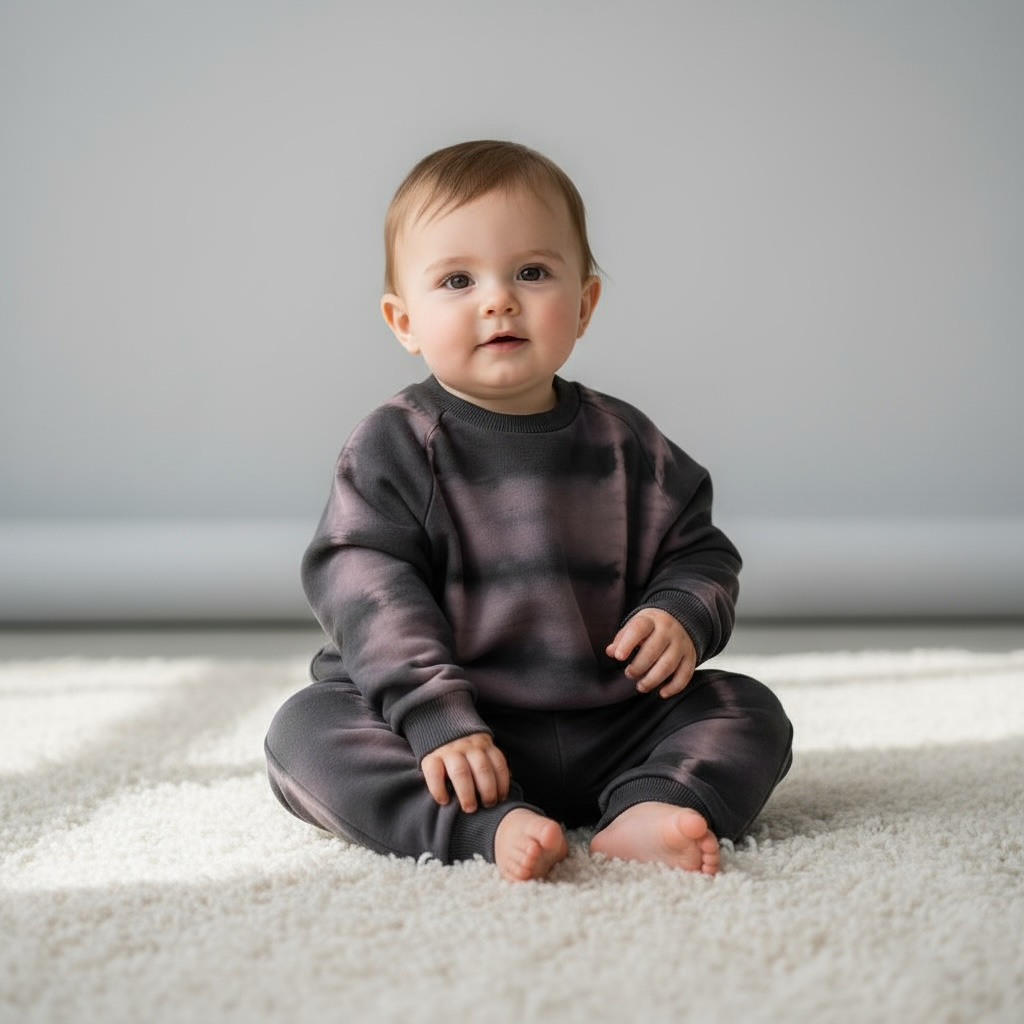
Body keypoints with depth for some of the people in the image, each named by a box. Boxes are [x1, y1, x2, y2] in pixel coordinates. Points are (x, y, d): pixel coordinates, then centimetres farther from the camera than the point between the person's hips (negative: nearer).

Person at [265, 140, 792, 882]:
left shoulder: (625, 442, 5)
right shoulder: (393, 446, -5)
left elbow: (697, 551, 13)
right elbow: (370, 594, -14)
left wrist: (681, 617, -12)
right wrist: (438, 722, -26)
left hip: (604, 731, 3)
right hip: (453, 733, -3)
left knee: (750, 709, -8)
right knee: (305, 729, -25)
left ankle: (648, 809, -32)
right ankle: (488, 830, -40)